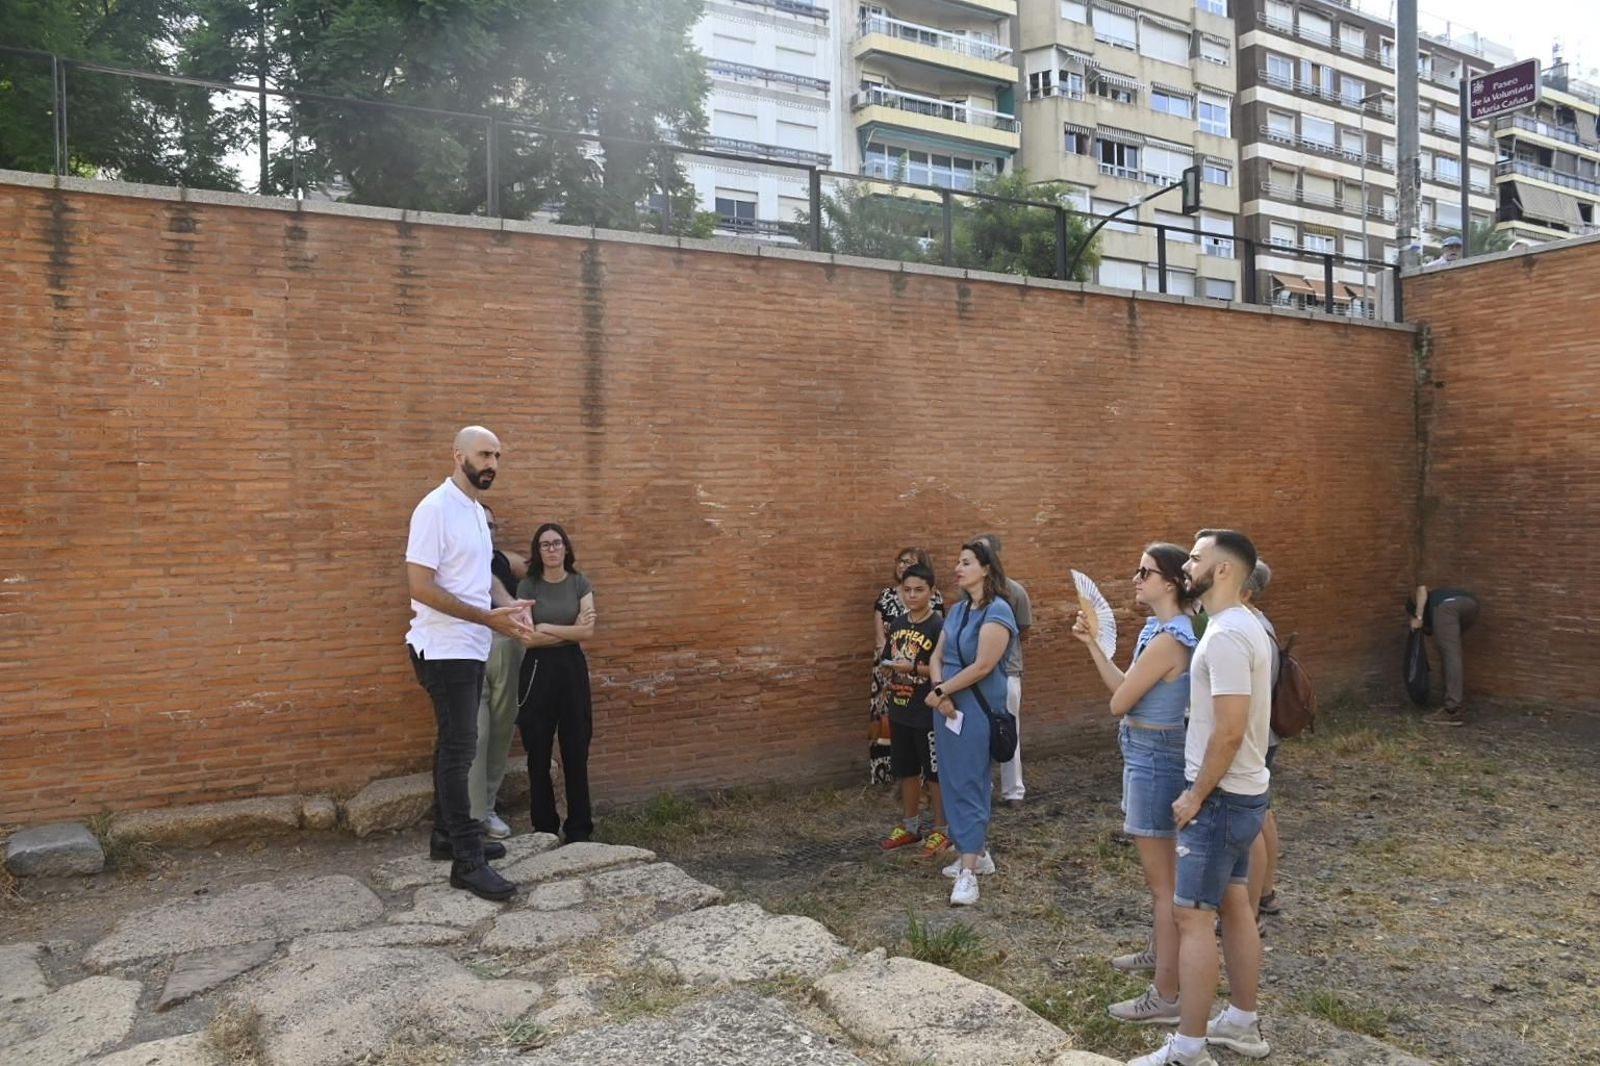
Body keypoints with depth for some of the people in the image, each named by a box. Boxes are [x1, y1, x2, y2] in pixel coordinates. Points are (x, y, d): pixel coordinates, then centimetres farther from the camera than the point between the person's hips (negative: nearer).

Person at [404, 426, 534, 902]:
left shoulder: (476, 511, 12)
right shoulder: (435, 509, -16)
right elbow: (420, 586, -21)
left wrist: (509, 605, 1)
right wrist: (488, 617, -22)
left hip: (471, 649, 9)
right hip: (445, 651, -9)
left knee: (454, 745, 16)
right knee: (459, 749, -7)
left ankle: (447, 835, 28)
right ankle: (468, 862, -3)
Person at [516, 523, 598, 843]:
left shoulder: (580, 583, 2)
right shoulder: (528, 586, -2)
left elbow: (588, 632, -8)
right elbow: (528, 638, -11)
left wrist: (546, 627, -11)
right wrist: (570, 630, -10)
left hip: (572, 667, 1)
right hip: (538, 670, -1)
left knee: (576, 751, 3)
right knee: (538, 753, 3)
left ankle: (579, 828, 13)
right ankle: (544, 828, 15)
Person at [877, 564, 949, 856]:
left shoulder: (939, 627, -13)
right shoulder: (898, 625, 7)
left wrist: (914, 668, -23)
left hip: (928, 713, -6)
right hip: (900, 710, 7)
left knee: (935, 772, 6)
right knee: (906, 770, 17)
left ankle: (939, 830, 19)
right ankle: (908, 826, 30)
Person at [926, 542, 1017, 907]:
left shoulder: (997, 611, -13)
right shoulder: (957, 610, 12)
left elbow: (982, 666, -20)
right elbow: (937, 656, 9)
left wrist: (940, 692, -12)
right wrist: (939, 691, -10)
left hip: (976, 710, -8)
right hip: (949, 708, 8)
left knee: (968, 785, -7)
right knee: (953, 783, 12)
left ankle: (968, 872, -3)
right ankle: (978, 853, 26)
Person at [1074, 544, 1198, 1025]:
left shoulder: (1166, 639, -24)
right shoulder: (1160, 628, 7)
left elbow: (1118, 703, -17)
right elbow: (1126, 692, 10)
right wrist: (1092, 644, 9)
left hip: (1154, 760, -10)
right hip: (1150, 756, 10)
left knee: (1162, 879, -2)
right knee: (1160, 871, 25)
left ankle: (1166, 996, 7)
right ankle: (1159, 952, 43)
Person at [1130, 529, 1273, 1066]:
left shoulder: (1225, 636, -23)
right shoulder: (1241, 625, 10)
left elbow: (1230, 731, -27)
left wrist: (1196, 797, -17)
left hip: (1220, 797, -10)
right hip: (1240, 791, 10)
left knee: (1192, 914, -4)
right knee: (1234, 905, 18)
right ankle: (1243, 1023, 31)